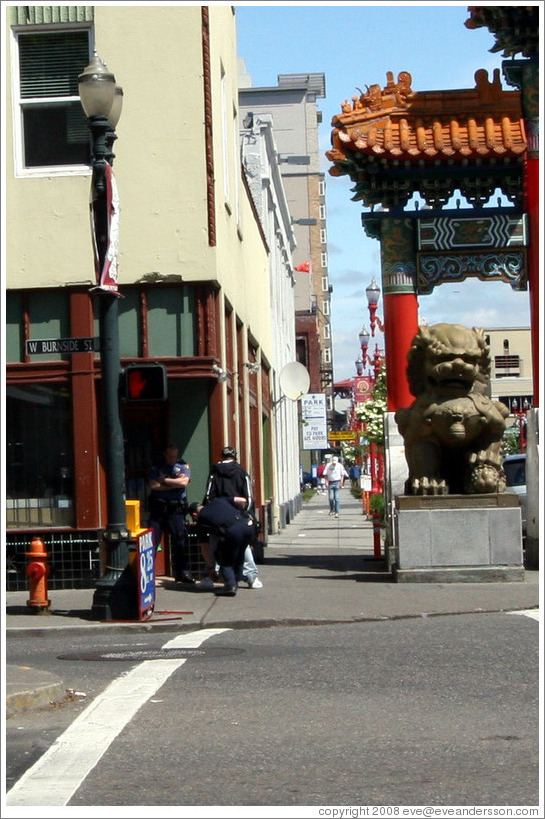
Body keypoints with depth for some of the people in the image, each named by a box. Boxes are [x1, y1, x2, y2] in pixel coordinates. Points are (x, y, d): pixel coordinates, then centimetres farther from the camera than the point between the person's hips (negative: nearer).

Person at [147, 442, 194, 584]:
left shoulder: (183, 466, 7)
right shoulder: (157, 467, 6)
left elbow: (184, 482, -10)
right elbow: (153, 486, -8)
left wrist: (164, 480, -6)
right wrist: (175, 483, -6)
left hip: (176, 508, 0)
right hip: (158, 507, 0)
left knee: (180, 539, -1)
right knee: (151, 540, -2)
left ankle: (183, 572, 5)